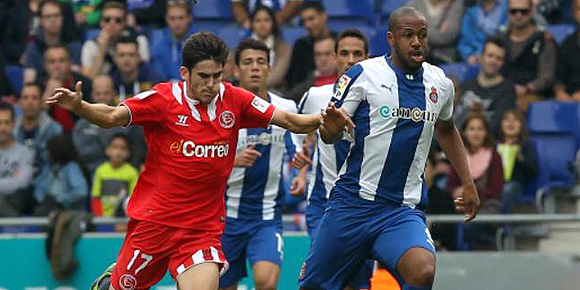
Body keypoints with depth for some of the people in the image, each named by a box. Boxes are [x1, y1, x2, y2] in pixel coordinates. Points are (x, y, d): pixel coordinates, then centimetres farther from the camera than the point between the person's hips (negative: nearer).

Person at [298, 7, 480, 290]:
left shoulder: (440, 83, 7)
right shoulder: (363, 74, -5)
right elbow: (330, 135, -2)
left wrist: (468, 184, 26)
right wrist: (332, 126, -26)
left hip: (404, 211, 2)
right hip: (353, 201, -2)